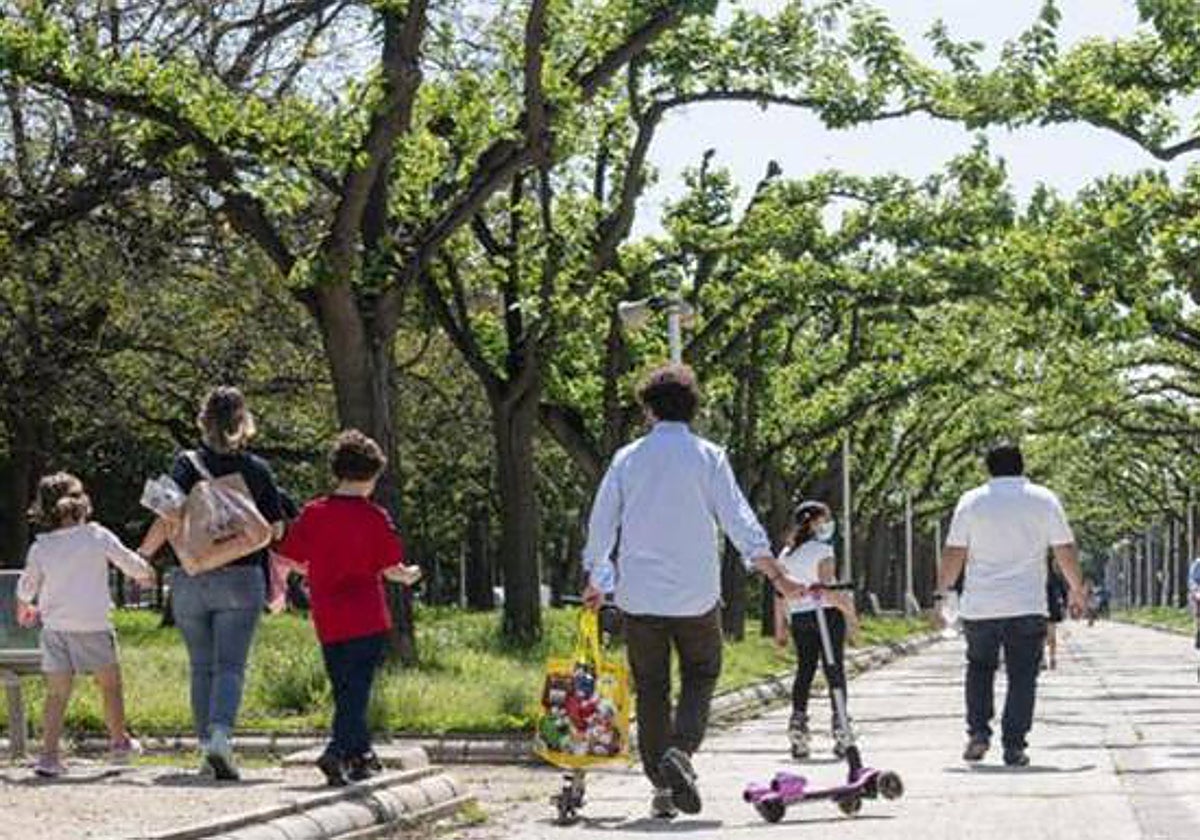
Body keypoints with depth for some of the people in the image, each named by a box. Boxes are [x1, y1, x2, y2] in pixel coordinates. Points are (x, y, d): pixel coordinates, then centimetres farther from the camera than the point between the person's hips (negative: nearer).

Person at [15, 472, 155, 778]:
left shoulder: (40, 547, -2)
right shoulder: (97, 536, -9)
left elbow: (26, 585, 10)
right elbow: (128, 561, 2)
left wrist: (24, 607, 33)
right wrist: (145, 574, 26)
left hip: (55, 628, 2)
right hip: (92, 626, -2)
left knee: (57, 694, 4)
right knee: (110, 685, 16)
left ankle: (49, 753, -6)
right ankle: (119, 742, 28)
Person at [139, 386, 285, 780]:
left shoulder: (187, 464, -2)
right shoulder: (257, 469, 1)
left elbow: (169, 519, -11)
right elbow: (276, 529, 3)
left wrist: (142, 554, 3)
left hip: (190, 580, 1)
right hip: (241, 578, -1)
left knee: (202, 667, 12)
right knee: (231, 666, -3)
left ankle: (207, 748, 13)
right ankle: (220, 737, -24)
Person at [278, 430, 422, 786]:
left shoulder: (312, 514, 1)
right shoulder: (375, 517, -7)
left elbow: (291, 560, 5)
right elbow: (390, 568, -6)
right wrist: (409, 576, 16)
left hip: (328, 622, 4)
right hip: (367, 620, -4)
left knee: (344, 689, 15)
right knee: (357, 689, -2)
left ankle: (361, 754, 24)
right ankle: (338, 751, -19)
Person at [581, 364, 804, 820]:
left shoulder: (627, 458, 3)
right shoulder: (708, 457, -2)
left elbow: (601, 526, 8)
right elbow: (739, 522, -7)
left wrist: (596, 583, 23)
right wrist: (779, 577, -3)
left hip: (639, 596, 2)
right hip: (696, 594, -1)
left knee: (651, 688, 9)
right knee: (700, 678, 12)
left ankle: (662, 787, 8)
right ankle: (679, 752, -14)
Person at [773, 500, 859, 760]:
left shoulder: (786, 554, 8)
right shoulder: (822, 551, -10)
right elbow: (828, 590, -17)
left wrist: (780, 626, 14)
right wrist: (850, 612, -9)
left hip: (798, 618, 5)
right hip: (826, 614, -5)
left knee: (804, 670, 8)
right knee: (834, 671, 1)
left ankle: (798, 720, -2)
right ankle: (839, 724, 0)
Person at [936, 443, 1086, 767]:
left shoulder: (972, 501, 3)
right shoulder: (1044, 500, 3)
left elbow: (953, 553, 1)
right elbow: (1065, 551, 5)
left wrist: (941, 594, 8)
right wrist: (1077, 589, 17)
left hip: (980, 606, 1)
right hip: (1028, 606, -1)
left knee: (979, 667, 17)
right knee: (1022, 676, 3)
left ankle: (978, 732, 5)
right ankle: (1014, 746, -2)